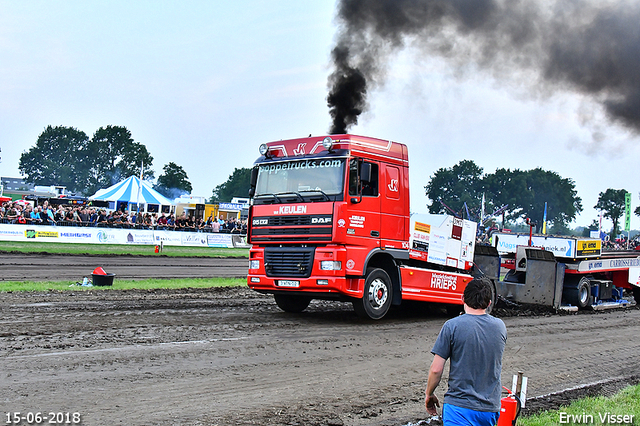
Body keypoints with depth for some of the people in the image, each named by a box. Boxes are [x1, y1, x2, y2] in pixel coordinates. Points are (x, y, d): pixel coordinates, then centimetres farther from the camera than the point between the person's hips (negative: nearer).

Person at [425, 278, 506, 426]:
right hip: (491, 407, 4)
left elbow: (436, 369, -8)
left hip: (459, 406, -4)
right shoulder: (500, 327, 5)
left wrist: (429, 394, 9)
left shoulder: (452, 326, -9)